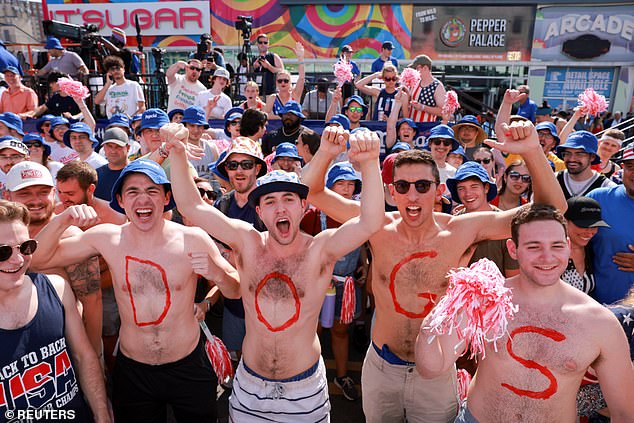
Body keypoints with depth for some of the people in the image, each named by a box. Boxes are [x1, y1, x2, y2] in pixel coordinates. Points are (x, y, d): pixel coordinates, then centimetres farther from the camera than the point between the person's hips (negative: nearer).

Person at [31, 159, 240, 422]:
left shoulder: (193, 239, -15)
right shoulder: (106, 238, -9)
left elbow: (236, 291, -7)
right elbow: (37, 259, -3)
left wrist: (217, 274, -29)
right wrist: (62, 221, -21)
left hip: (189, 368, -1)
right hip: (132, 371, 1)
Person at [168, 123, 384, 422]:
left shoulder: (319, 250, -16)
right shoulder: (247, 243, -10)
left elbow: (369, 223, -32)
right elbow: (191, 207, -12)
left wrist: (369, 163, -45)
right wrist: (177, 154, -24)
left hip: (305, 391, -1)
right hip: (250, 385, 2)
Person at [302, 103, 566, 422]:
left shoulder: (461, 230, -16)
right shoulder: (379, 226, -15)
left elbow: (550, 210, -16)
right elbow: (312, 192, -16)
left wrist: (532, 153, -30)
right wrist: (325, 153, -35)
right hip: (381, 368, 1)